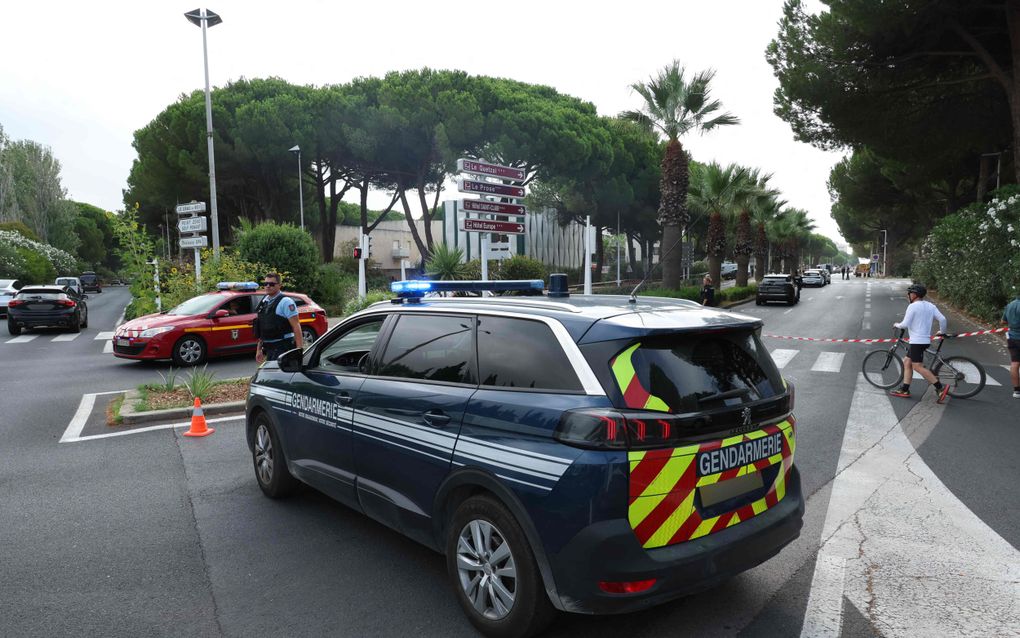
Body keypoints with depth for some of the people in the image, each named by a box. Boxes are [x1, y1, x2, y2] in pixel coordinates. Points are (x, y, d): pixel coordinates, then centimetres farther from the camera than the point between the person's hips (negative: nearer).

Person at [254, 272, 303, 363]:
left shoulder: (286, 302, -11)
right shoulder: (264, 301, 13)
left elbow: (296, 327, -16)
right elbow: (262, 328, 19)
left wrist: (299, 349, -22)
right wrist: (259, 349, 17)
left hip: (283, 347, -8)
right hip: (268, 348, 8)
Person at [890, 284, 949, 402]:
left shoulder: (913, 306, -12)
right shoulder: (930, 305, 12)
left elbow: (905, 324, -17)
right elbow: (942, 319, 6)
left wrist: (897, 325, 4)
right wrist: (942, 331, 22)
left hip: (917, 341, -10)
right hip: (925, 339, 10)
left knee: (918, 367, -10)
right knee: (907, 363, 14)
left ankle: (941, 388, -13)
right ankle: (904, 390, 15)